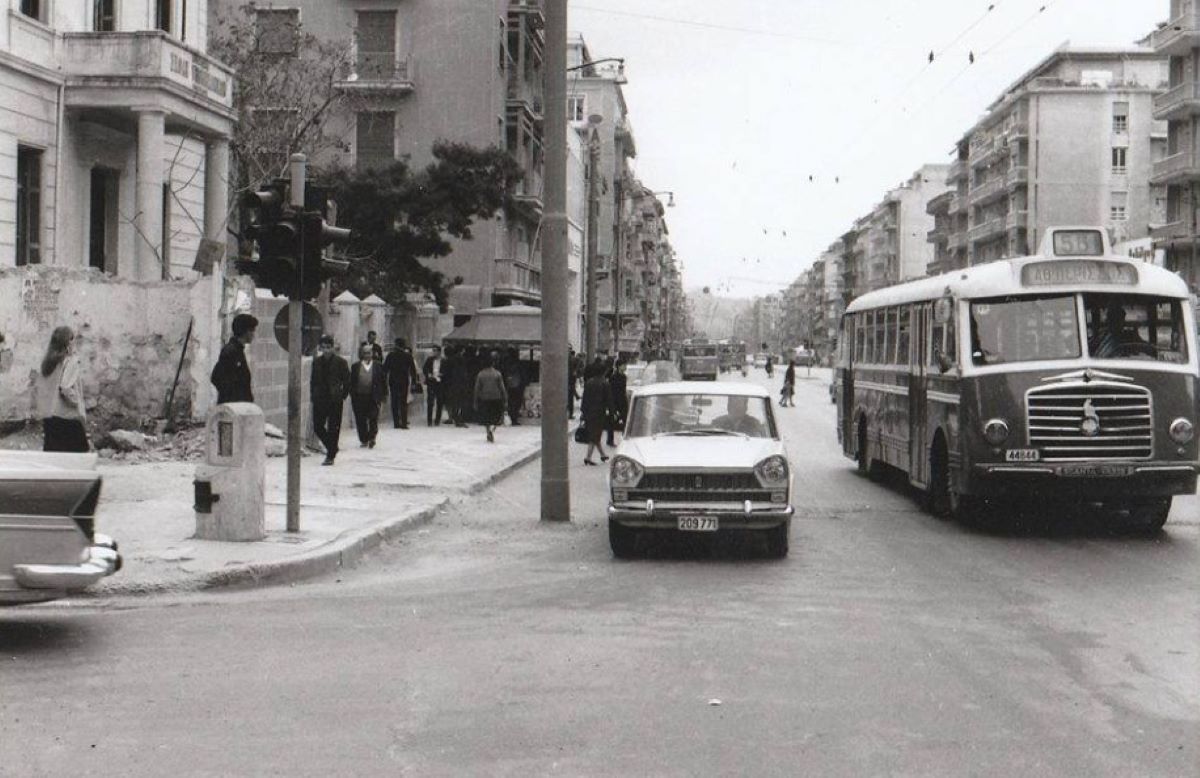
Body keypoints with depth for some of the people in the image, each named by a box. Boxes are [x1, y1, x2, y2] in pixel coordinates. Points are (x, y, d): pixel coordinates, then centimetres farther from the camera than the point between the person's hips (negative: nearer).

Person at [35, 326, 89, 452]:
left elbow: (38, 387, 11)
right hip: (67, 416, -7)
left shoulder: (47, 362, 11)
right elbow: (66, 388, -22)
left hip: (47, 417, 7)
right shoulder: (70, 361, -11)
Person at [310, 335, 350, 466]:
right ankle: (331, 449, 24)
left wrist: (343, 395, -6)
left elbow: (347, 381, -1)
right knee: (317, 426, 3)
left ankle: (330, 456, 6)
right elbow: (313, 380, 15)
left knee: (333, 428, -1)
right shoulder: (317, 362, 8)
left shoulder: (340, 362, -4)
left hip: (335, 400, -4)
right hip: (319, 400, 4)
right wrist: (313, 395, 6)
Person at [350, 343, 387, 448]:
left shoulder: (378, 366, 6)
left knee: (373, 419, -4)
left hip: (373, 397, -1)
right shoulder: (356, 367, 7)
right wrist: (352, 395, 0)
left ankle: (371, 439, 5)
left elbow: (383, 382, 8)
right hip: (359, 397, 1)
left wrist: (384, 395, 4)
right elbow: (352, 383, 6)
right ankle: (363, 440, 15)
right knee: (360, 420, 4)